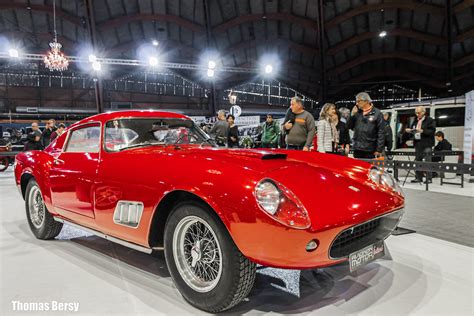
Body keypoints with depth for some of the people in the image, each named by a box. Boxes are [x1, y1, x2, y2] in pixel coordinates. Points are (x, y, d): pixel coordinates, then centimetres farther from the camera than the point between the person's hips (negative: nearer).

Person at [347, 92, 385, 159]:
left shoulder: (377, 113, -4)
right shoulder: (357, 113, 10)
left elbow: (381, 132, -6)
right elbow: (349, 127, 12)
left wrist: (379, 150, -11)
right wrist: (352, 115, -2)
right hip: (357, 149, 5)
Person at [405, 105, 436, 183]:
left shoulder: (430, 120, -3)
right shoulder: (416, 121, 16)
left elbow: (432, 131, -12)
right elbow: (413, 130, 22)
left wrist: (422, 131, -24)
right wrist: (410, 130, 1)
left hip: (426, 144, -7)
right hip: (417, 143, 7)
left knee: (427, 161, -5)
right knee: (417, 160, 8)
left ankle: (429, 178, 1)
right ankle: (418, 177, 15)